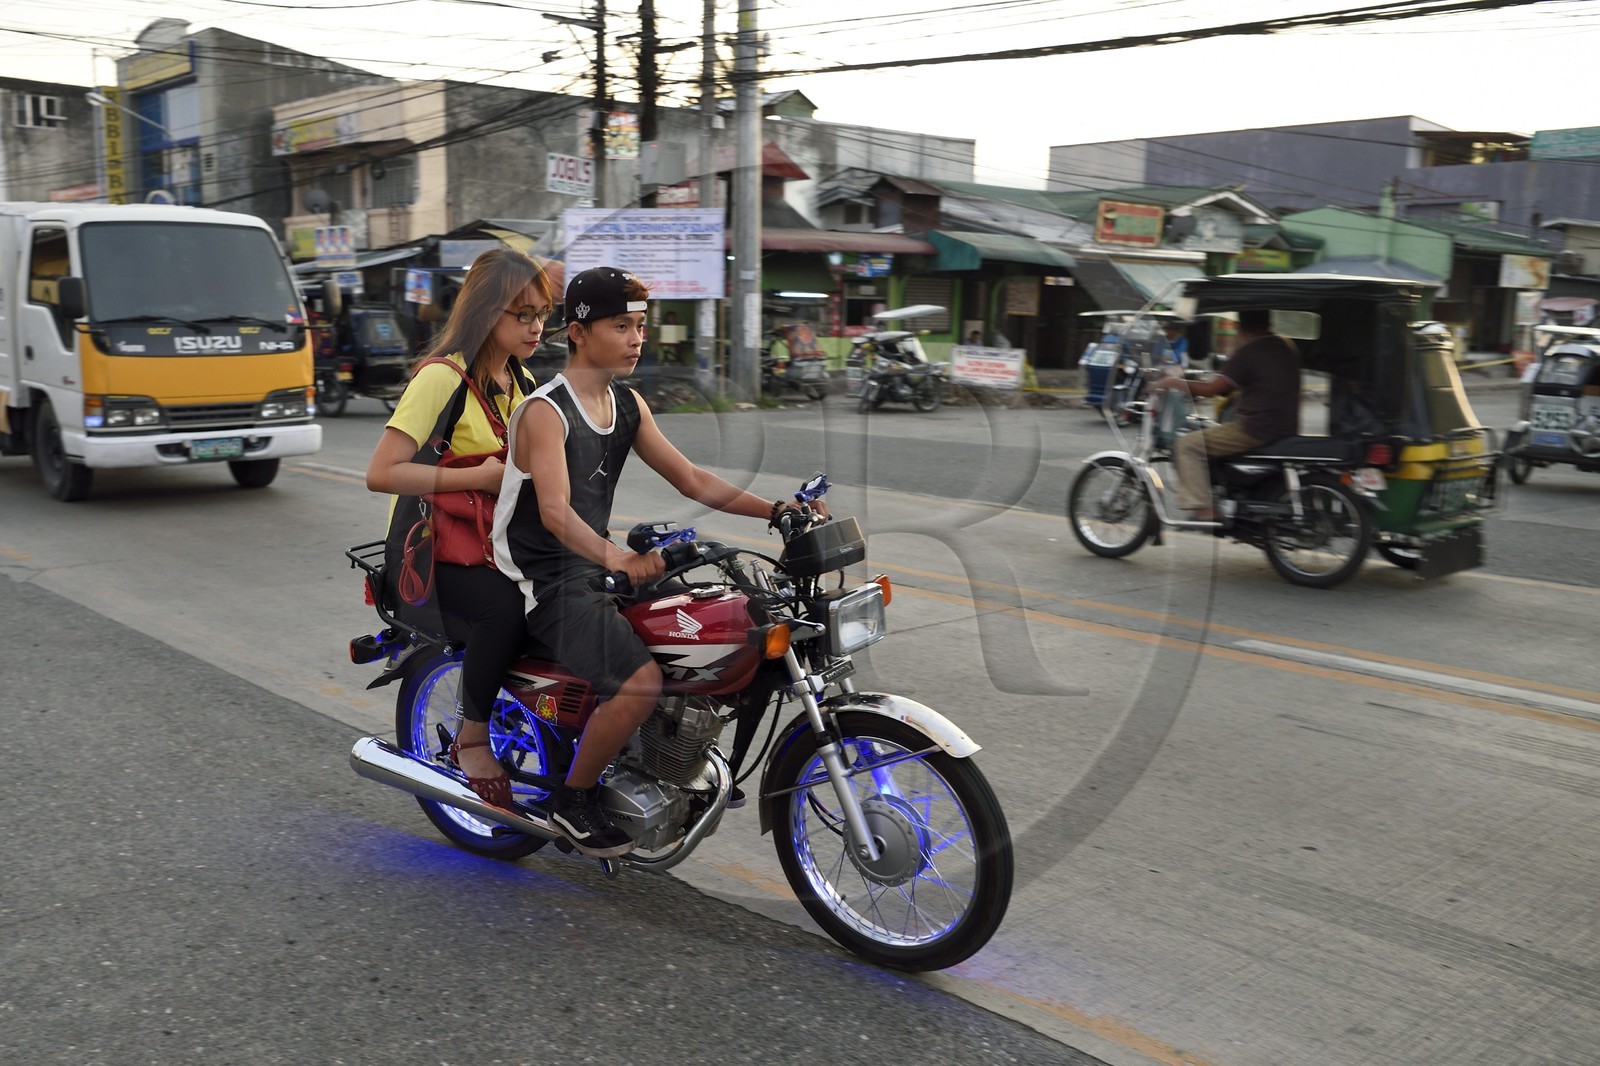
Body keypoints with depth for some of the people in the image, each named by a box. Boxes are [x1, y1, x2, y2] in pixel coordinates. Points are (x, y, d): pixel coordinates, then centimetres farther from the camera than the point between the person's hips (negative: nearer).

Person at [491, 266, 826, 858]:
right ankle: (572, 799, -5)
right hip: (546, 583, -8)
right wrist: (619, 559, -48)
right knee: (641, 679, -28)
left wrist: (775, 509, -3)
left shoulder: (629, 405, 8)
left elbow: (689, 479, 9)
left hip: (599, 566, 8)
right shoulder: (544, 411, -17)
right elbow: (556, 514, -31)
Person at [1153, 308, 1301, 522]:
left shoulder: (1248, 352, -12)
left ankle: (1203, 510, -11)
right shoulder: (1287, 346, 12)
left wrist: (1175, 382, -5)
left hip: (1258, 430, -9)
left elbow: (1211, 388, -16)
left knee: (1188, 445, -3)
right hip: (1288, 429, 9)